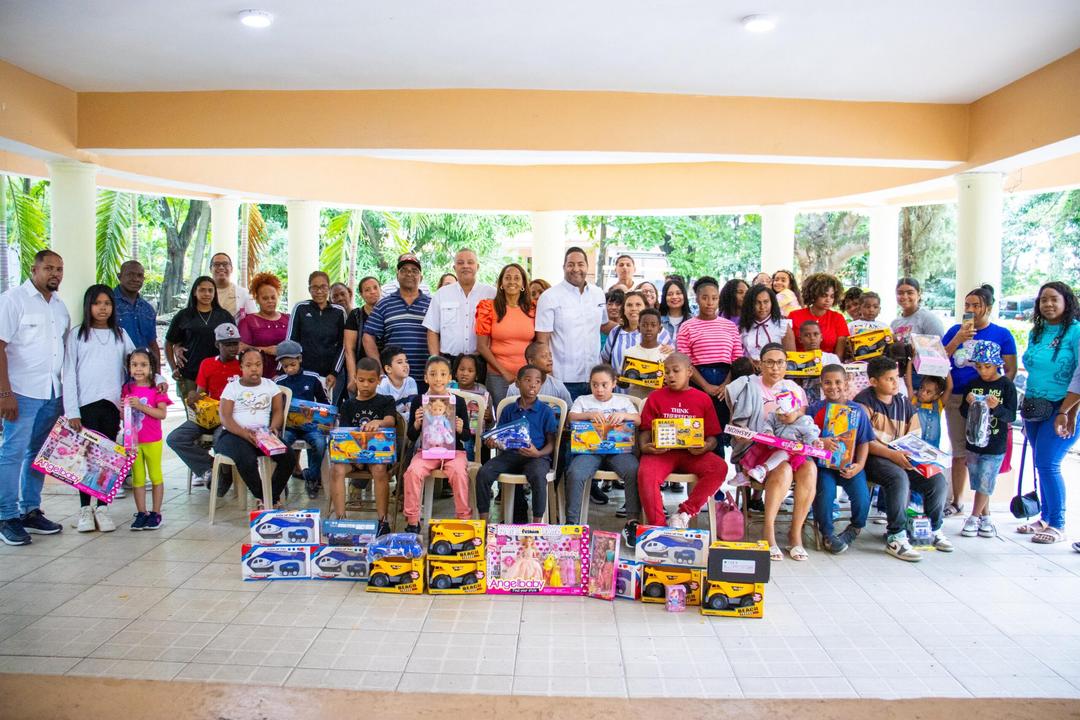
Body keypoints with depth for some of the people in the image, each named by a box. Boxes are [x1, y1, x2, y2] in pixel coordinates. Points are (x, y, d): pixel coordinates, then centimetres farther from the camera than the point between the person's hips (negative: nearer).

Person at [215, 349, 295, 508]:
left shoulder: (271, 385, 13)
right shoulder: (232, 387, 4)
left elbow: (278, 410, 6)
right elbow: (225, 417, -5)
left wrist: (273, 427, -18)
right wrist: (245, 434, -23)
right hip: (235, 434, -3)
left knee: (289, 457, -23)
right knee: (247, 460, -35)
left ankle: (271, 497, -7)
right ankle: (263, 497, -12)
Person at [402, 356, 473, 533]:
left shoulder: (458, 402, 1)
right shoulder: (418, 401, 2)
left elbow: (467, 437, 7)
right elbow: (412, 437, 6)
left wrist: (461, 429, -15)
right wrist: (417, 423, -13)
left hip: (453, 450, -1)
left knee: (459, 472, -30)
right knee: (413, 471, -27)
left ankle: (464, 518, -12)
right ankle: (412, 520, -12)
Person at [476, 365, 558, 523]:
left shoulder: (546, 411, 4)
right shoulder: (508, 410, 13)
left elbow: (551, 443, 3)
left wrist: (538, 453, -18)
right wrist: (492, 442, -6)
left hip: (537, 456, -3)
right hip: (509, 455, 3)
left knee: (538, 476, -36)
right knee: (483, 473, -22)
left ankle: (537, 523, -21)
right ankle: (483, 520, -9)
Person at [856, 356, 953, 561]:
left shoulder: (903, 402, 14)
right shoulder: (864, 401, -6)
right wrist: (892, 454, -26)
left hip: (901, 457, 6)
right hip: (873, 458, -6)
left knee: (938, 481, -13)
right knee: (899, 478, -35)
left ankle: (933, 529, 11)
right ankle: (896, 538, -25)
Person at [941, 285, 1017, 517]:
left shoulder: (1002, 334, 1)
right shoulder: (955, 330, 9)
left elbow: (1011, 370, 0)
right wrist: (958, 339, -10)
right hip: (956, 399, 3)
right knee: (959, 451, 12)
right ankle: (956, 501, 23)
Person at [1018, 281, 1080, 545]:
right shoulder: (1036, 332, 11)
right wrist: (1027, 408, 14)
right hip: (1034, 409, 7)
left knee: (1047, 464, -10)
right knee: (1041, 464, 11)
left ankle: (1057, 525, 2)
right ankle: (1045, 518, 22)